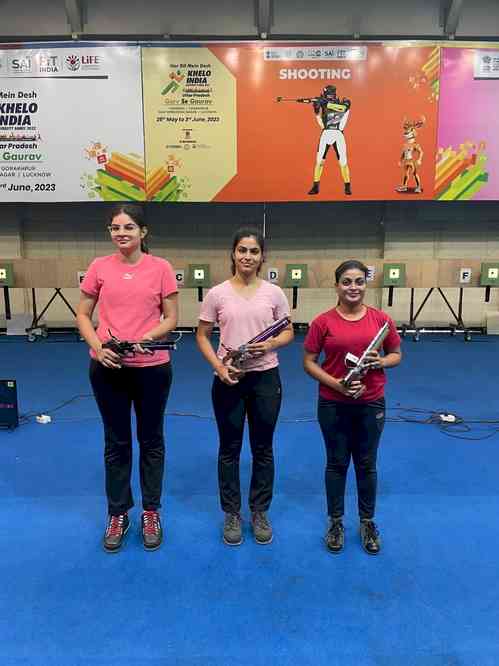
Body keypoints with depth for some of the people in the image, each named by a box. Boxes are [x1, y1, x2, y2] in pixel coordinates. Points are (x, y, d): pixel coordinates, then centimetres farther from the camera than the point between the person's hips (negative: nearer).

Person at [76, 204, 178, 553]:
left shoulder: (161, 268, -4)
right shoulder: (99, 267, 0)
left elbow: (171, 318, -1)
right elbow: (82, 315, 4)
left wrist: (147, 337, -19)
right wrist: (97, 346, -13)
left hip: (152, 367, -1)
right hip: (107, 368, 1)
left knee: (151, 440, 13)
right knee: (116, 443, 13)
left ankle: (152, 512, 31)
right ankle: (118, 514, 31)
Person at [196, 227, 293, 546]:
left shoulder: (274, 293, -1)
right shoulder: (217, 294, -4)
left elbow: (289, 332, 7)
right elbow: (202, 336, 2)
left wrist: (271, 344, -14)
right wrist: (218, 366, -13)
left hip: (265, 377, 1)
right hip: (228, 379, 0)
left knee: (263, 448, 12)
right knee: (230, 449, 11)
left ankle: (260, 512, 31)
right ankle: (232, 514, 29)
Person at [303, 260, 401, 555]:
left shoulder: (381, 319, -3)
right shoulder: (323, 321, -8)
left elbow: (397, 355, 8)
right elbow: (309, 362, -4)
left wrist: (381, 362, -14)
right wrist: (336, 384, -18)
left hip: (371, 404, 1)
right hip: (333, 404, -1)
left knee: (366, 464, 14)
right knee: (337, 463, 13)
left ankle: (368, 523, 33)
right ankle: (336, 522, 31)